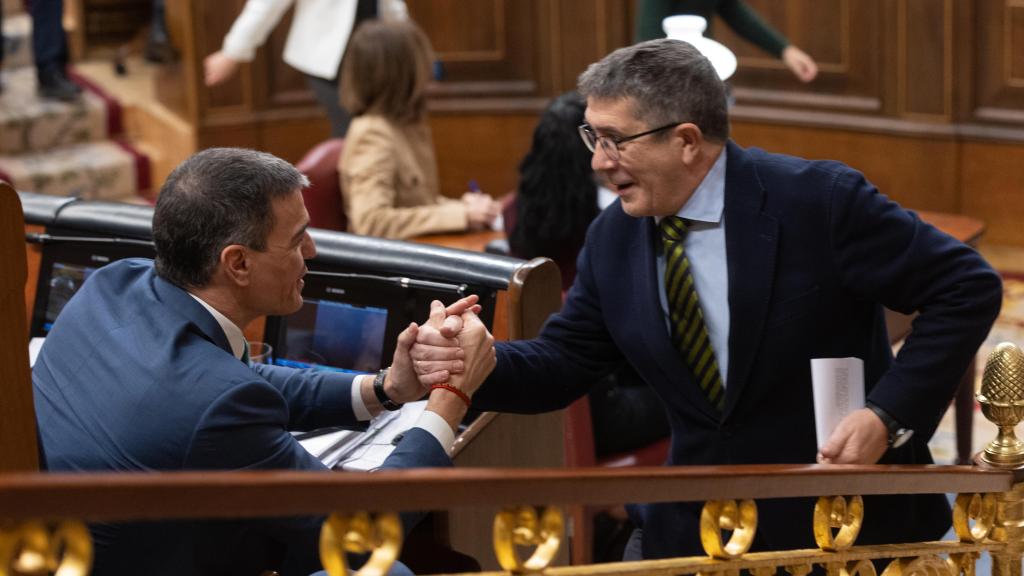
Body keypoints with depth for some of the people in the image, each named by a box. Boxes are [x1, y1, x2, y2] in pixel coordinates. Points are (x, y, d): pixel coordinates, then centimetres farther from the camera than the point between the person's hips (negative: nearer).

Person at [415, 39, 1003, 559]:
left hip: (843, 517, -5)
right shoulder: (615, 237, -1)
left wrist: (890, 415, -23)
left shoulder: (819, 200, -19)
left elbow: (967, 287, -15)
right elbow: (560, 365, 4)